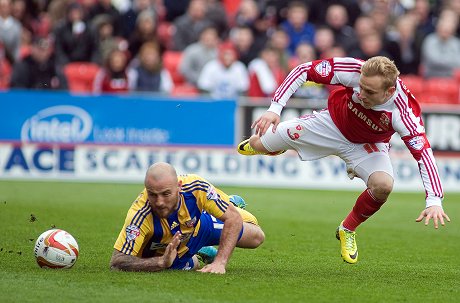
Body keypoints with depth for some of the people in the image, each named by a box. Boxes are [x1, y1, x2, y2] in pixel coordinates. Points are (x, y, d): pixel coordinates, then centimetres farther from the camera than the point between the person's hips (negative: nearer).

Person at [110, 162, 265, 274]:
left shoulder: (195, 187, -40)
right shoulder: (140, 215, -46)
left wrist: (220, 262, -41)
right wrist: (162, 262, -59)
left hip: (197, 226, 2)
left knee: (256, 236, 16)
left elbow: (234, 218, -30)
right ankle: (197, 257, 45)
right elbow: (116, 262, -47)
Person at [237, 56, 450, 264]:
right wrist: (274, 109, -32)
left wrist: (434, 201, -47)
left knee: (383, 185, -31)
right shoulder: (354, 70, -36)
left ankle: (347, 231, 1)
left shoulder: (403, 111, -39)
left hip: (367, 145, -1)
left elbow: (423, 153, -35)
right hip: (332, 123, 1)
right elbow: (304, 71, -25)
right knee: (257, 145, 4)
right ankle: (265, 145, 49)